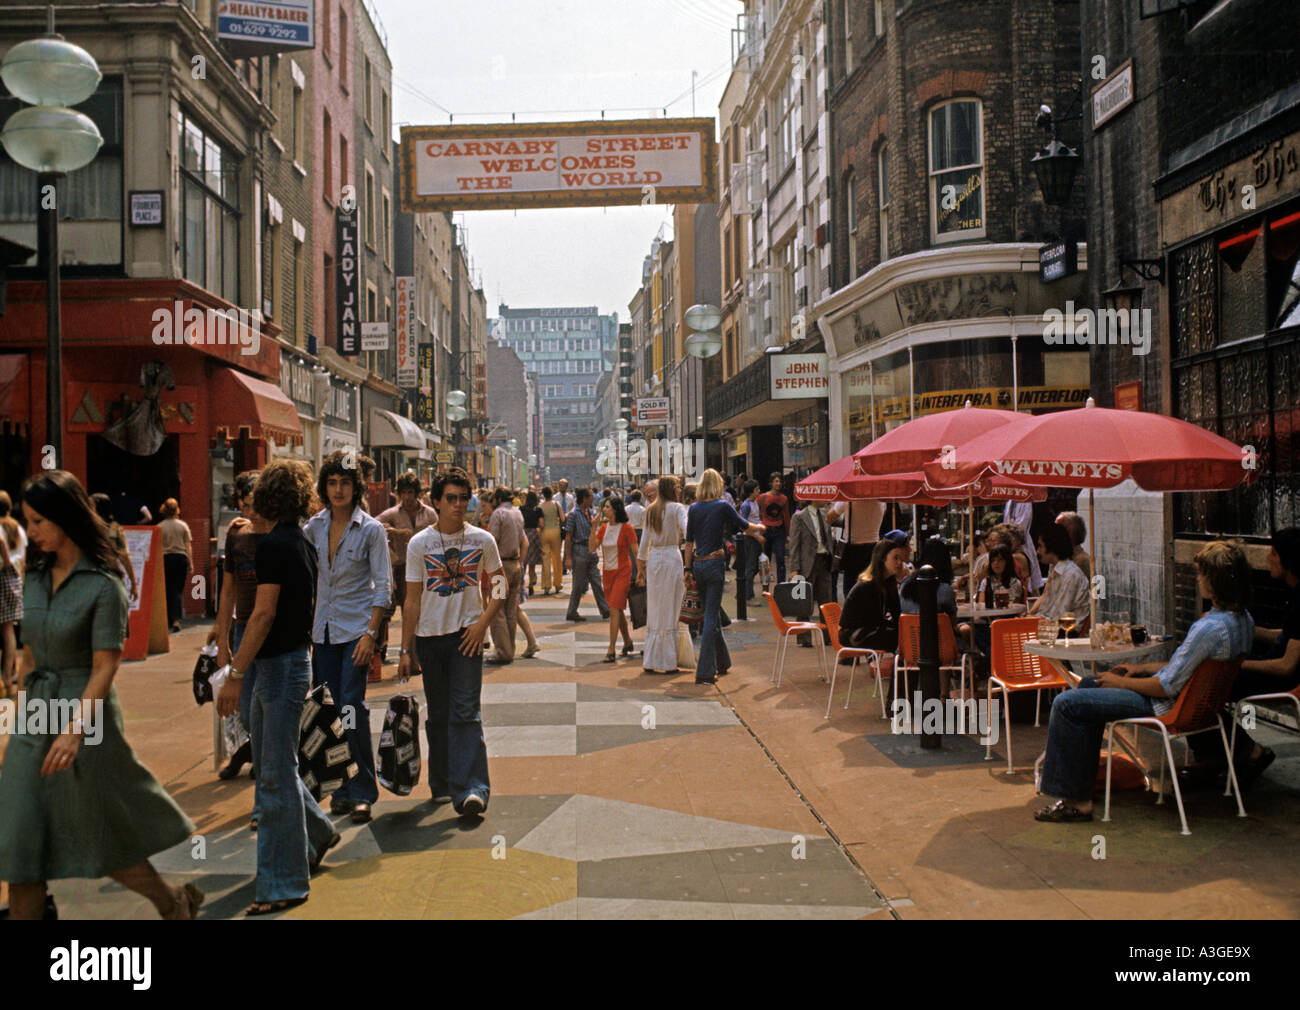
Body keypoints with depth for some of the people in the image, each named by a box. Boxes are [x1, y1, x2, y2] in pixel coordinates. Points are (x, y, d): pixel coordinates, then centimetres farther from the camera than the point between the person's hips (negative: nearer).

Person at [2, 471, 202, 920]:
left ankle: (175, 902, 27)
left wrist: (74, 730, -25)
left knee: (100, 838, 6)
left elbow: (105, 667, -17)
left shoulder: (104, 583, -14)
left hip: (87, 712, -6)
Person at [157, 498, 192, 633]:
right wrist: (190, 563, 7)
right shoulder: (183, 525, 0)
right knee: (177, 590, 3)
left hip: (166, 559, 0)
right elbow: (188, 546, 2)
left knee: (167, 590, 10)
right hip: (181, 558, 0)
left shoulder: (160, 527, -2)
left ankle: (169, 621, 16)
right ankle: (176, 619, -12)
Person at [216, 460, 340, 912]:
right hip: (292, 660, 9)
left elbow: (264, 613, -21)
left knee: (276, 772, -4)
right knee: (269, 762, 19)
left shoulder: (274, 544, -15)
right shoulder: (303, 542, 12)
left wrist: (235, 674, -19)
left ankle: (284, 884, 4)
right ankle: (317, 833, 32)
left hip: (280, 666, -9)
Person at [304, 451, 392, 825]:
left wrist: (371, 633, -14)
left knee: (352, 708, -8)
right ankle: (341, 790, 16)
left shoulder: (371, 529, -5)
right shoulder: (314, 527, 7)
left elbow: (383, 587, -6)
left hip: (356, 628, -4)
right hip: (322, 629, 4)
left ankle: (362, 791, 4)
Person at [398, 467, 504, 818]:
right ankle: (441, 784, 24)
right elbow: (412, 600, 2)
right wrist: (406, 649, 0)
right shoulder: (419, 543, 0)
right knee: (437, 714, 11)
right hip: (429, 636, 1)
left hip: (467, 635, -1)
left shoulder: (482, 540, 1)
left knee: (466, 713, -10)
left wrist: (483, 623, -6)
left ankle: (471, 789, -13)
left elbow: (499, 588, 9)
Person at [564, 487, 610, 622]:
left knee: (596, 582, 6)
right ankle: (571, 613, 11)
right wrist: (568, 558, -17)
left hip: (590, 550, 7)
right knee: (579, 585, 0)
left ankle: (605, 611, 8)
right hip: (579, 550, -7)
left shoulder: (589, 512, 12)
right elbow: (568, 537, -14)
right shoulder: (574, 514, -11)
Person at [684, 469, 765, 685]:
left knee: (712, 612, 18)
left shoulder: (693, 508, 5)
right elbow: (745, 526, 5)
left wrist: (689, 569, 14)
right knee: (711, 616, -3)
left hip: (697, 564, 5)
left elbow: (689, 541, 8)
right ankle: (705, 671, -6)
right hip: (714, 563, -5)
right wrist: (760, 527, 27)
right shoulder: (722, 507, -7)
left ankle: (722, 663, 31)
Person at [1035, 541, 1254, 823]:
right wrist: (1145, 668, 12)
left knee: (1067, 703, -10)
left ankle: (1077, 801, -2)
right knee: (1088, 683, 23)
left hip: (1165, 706, -10)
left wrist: (1120, 682, -10)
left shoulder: (1210, 628, -30)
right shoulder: (1242, 619, 1)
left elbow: (1167, 687, -25)